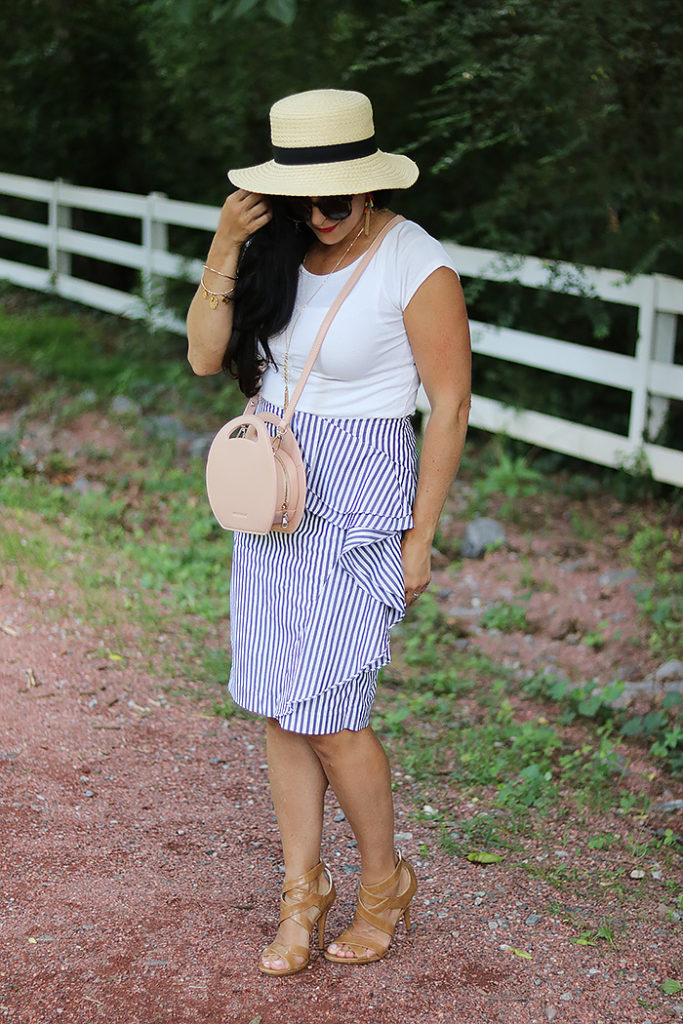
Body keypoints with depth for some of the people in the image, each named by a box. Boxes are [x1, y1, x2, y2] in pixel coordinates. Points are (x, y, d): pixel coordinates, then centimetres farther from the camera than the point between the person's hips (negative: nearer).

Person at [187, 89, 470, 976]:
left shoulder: (418, 267, -15)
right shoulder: (276, 248, 1)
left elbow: (450, 404, -10)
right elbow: (206, 358, -1)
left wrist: (420, 537, -9)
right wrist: (224, 248, -13)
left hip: (358, 502, -6)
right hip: (271, 489, 6)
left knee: (326, 713, -4)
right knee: (279, 706, 9)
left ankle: (385, 878, 21)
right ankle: (303, 887, 25)